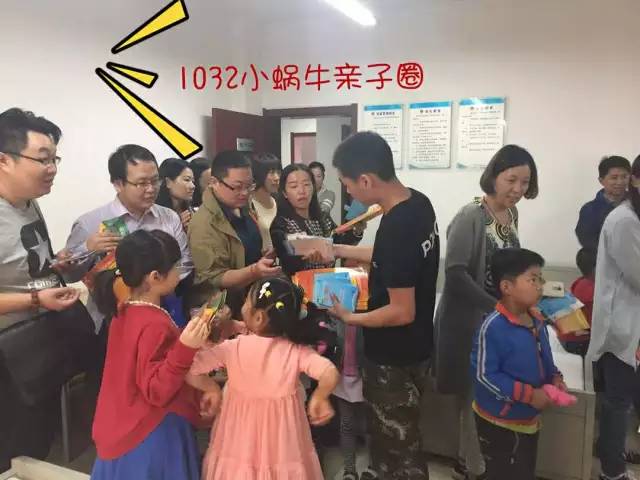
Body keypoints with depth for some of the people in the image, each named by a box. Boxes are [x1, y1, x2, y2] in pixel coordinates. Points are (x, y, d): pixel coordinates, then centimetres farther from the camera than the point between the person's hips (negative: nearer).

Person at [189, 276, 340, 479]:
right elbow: (330, 375, -29)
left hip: (241, 445, 0)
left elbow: (187, 367, -16)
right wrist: (319, 398, -17)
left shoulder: (233, 348, -17)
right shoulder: (297, 351, -17)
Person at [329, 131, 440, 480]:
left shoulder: (396, 228, -31)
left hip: (395, 356, -9)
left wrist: (349, 318, -14)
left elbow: (402, 312, -26)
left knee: (400, 442, 13)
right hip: (412, 346, 9)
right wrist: (340, 251, 14)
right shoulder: (419, 203, -3)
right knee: (385, 428, 28)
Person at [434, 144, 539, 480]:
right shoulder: (471, 216, -18)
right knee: (475, 396, 5)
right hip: (469, 318, -7)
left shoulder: (512, 214, 6)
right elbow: (455, 272, -24)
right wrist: (495, 307, -28)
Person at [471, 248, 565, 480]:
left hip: (530, 419, 8)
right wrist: (528, 394, -25)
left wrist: (555, 378, -5)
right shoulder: (493, 327, -28)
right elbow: (484, 375, -26)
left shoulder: (537, 320, -1)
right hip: (499, 422, -8)